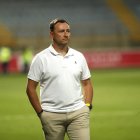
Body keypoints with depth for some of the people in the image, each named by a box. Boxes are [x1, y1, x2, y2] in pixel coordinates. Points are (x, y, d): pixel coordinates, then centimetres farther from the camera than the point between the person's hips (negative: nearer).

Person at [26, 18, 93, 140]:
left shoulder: (79, 56, 10)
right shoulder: (41, 59, -2)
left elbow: (87, 84, 17)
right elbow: (31, 88, -1)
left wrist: (87, 106, 5)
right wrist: (40, 112, -4)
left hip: (78, 113, 2)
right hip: (52, 116, -2)